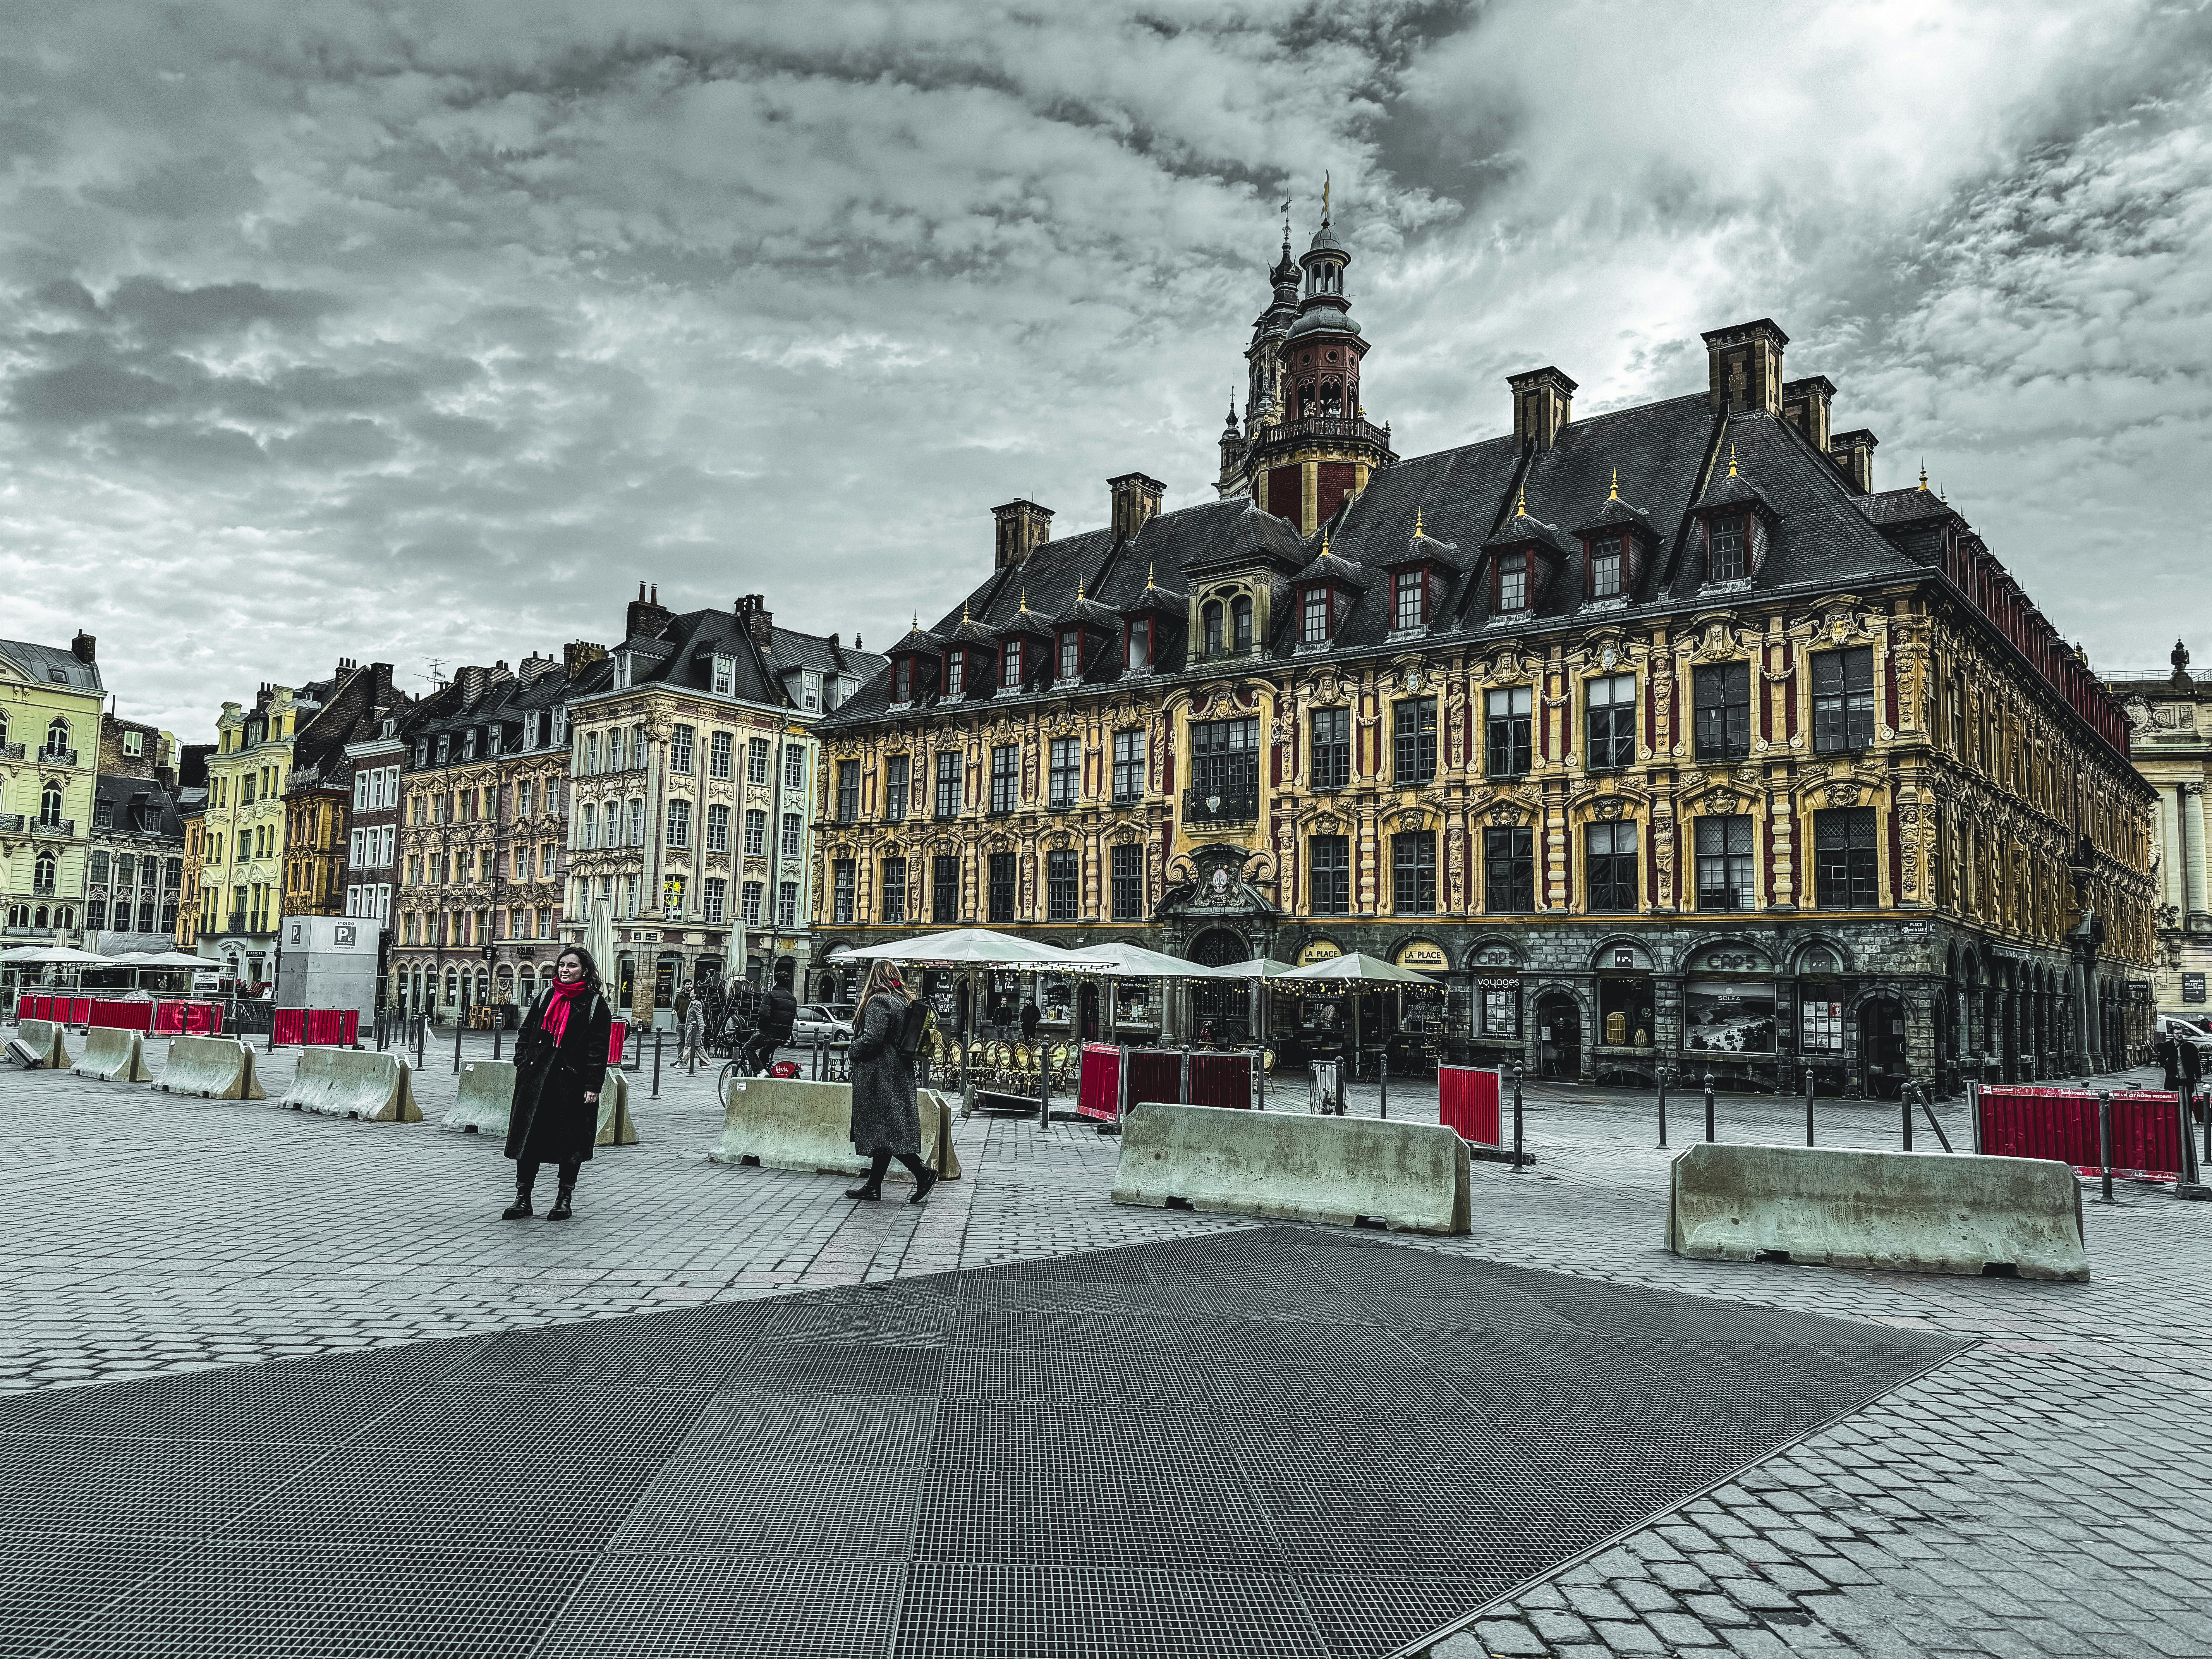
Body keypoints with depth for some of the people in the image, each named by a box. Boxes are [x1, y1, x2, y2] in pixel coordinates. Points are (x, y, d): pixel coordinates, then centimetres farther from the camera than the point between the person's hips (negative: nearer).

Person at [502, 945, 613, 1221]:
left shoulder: (595, 1004, -3)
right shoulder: (546, 996, 10)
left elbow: (599, 1049, -6)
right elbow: (525, 1032, 16)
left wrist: (593, 1086, -11)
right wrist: (522, 1064, 4)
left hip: (572, 1082, -4)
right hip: (535, 1079, 4)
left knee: (570, 1141, 3)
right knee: (528, 1137, 4)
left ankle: (565, 1199, 15)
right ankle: (523, 1199, 13)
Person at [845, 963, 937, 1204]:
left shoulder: (878, 1001, -14)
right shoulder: (904, 1002, 13)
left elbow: (871, 1039, -21)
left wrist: (853, 1050, -4)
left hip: (879, 1074, -9)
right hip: (900, 1073, 9)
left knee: (885, 1129, -7)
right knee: (885, 1130, 9)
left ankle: (923, 1173, -11)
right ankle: (874, 1185, 14)